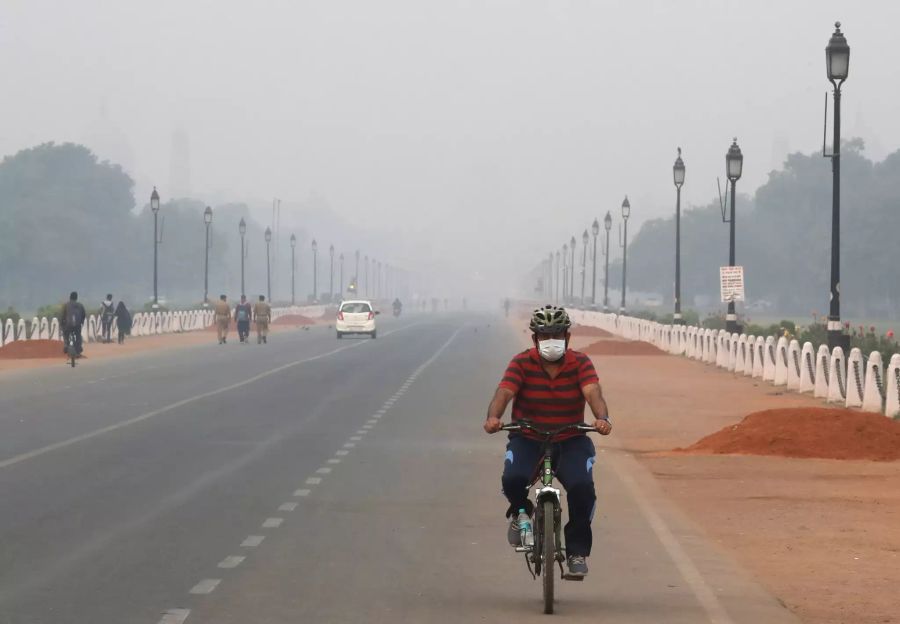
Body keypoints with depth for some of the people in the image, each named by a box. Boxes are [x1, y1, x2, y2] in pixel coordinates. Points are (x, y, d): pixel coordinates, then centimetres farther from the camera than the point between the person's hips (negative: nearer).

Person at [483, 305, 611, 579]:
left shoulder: (580, 363, -5)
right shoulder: (522, 363, -6)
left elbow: (593, 392, -21)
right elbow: (504, 392, -20)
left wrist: (602, 418, -43)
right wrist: (493, 417, -42)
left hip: (570, 442, 0)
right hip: (528, 440, 0)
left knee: (582, 487, -25)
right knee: (513, 479, -30)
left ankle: (577, 552, -4)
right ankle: (520, 511, 10)